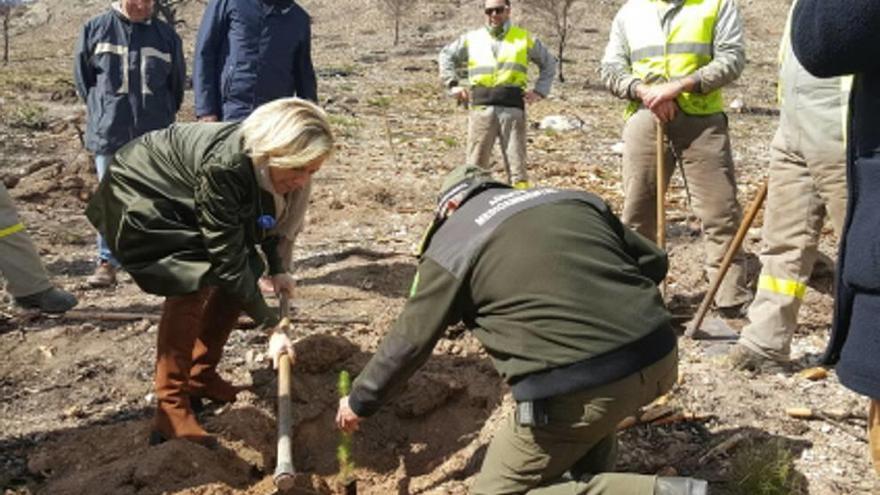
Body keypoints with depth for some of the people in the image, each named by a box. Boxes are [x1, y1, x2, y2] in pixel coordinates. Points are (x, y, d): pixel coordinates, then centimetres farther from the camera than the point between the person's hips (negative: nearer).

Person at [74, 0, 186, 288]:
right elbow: (82, 75, 10)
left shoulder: (166, 35, 5)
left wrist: (162, 115, 10)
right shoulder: (95, 29, 3)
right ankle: (107, 261, 11)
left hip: (155, 136, 1)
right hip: (109, 132, -1)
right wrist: (101, 110, 6)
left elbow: (177, 83, 13)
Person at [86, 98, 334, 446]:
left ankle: (201, 377, 15)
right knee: (192, 284, -24)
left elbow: (269, 216, 4)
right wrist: (271, 327, -28)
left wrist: (278, 269, -10)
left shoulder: (267, 162, -17)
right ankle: (171, 410, -16)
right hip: (140, 198, -8)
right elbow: (228, 259, -34)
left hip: (183, 205, 8)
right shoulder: (224, 167, -40)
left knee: (242, 278, 0)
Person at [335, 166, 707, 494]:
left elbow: (408, 341, 10)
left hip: (577, 390, -7)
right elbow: (653, 261, 23)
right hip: (659, 357, 8)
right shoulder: (574, 199, 19)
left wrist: (360, 402, 25)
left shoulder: (451, 243, 6)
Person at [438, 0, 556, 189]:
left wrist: (539, 91, 8)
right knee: (475, 166, 3)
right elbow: (446, 56, 23)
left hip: (513, 109, -1)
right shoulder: (471, 38, 15)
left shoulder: (525, 38, 13)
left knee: (516, 163, -1)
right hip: (481, 108, 1)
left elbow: (549, 63, 20)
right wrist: (453, 84, 10)